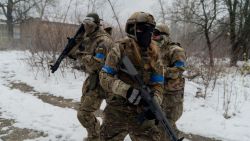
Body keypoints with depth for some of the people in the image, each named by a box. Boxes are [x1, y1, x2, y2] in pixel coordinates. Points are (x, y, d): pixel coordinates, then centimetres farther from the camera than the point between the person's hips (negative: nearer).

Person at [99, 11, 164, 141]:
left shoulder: (154, 54, 3)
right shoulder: (120, 49, -8)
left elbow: (157, 84, 3)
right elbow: (104, 77, -11)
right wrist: (126, 90, -25)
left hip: (141, 112, 3)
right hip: (116, 112, -3)